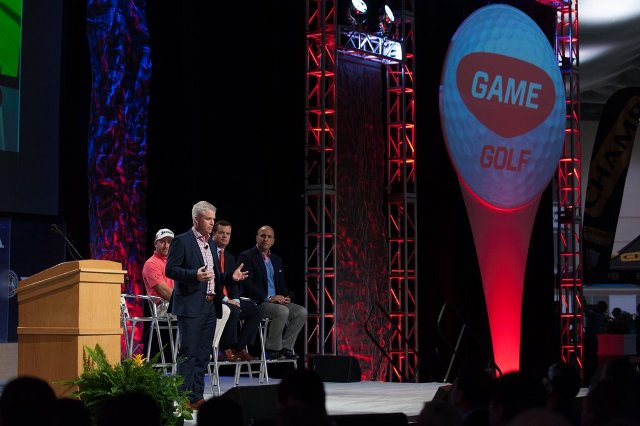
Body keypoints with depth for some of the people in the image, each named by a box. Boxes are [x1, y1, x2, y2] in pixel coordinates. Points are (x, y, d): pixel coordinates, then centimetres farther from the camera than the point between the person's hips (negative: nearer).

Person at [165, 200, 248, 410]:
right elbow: (170, 270, -12)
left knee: (203, 354, 9)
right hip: (191, 306, -8)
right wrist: (195, 275, -25)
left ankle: (197, 397, 14)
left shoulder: (211, 243, 19)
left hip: (210, 306, 8)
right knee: (188, 353, -6)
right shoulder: (182, 241, -5)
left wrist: (231, 276, 7)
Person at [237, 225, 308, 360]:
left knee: (301, 312, -12)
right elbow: (247, 284, -14)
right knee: (282, 311, -31)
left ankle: (285, 347, -9)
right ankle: (272, 349, -18)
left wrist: (285, 297, -3)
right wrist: (268, 298, -21)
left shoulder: (276, 260, 20)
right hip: (255, 303, -8)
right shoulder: (246, 257, -4)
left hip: (276, 300, 8)